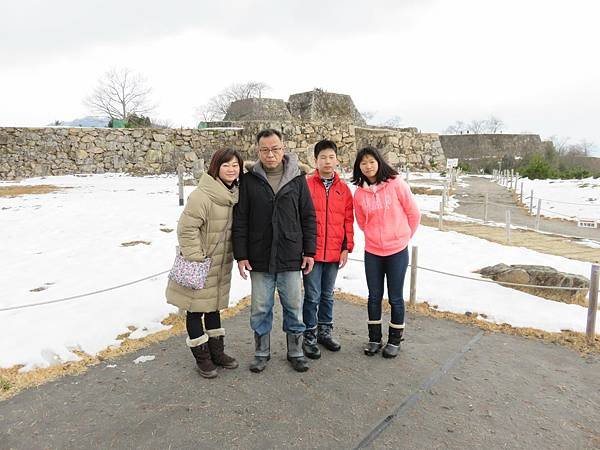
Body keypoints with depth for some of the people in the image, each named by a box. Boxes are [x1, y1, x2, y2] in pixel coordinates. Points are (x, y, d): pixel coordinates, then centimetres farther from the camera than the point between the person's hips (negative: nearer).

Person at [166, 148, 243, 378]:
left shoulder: (235, 194, 4)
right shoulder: (202, 195, -23)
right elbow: (187, 229, -23)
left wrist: (237, 254, 13)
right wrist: (196, 259, -20)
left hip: (220, 265, 8)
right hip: (200, 265, -8)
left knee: (214, 307, 20)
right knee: (196, 310, 7)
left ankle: (217, 352, 35)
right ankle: (202, 358, 24)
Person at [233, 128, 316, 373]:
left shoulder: (297, 178, 2)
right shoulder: (249, 180, -1)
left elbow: (308, 217, 5)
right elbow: (240, 221, 0)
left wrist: (309, 251, 2)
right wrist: (241, 255, -4)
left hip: (291, 259, 0)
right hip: (259, 258, 0)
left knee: (294, 307, 11)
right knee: (260, 309, 11)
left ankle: (295, 352, 29)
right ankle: (262, 352, 30)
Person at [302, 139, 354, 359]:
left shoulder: (344, 189, 7)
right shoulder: (307, 185, -4)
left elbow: (348, 220, 9)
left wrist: (346, 247, 5)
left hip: (334, 253, 4)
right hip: (312, 251, -3)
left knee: (327, 295, 16)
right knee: (312, 296, 3)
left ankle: (325, 331, 31)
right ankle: (310, 337, 17)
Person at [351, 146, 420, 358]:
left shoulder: (396, 184, -9)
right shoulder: (359, 193, -1)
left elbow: (413, 213, 0)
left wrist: (404, 236, 10)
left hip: (397, 251, -2)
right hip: (372, 251, 3)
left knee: (395, 298, 8)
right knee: (374, 297, 11)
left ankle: (395, 339, 26)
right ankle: (374, 338, 27)